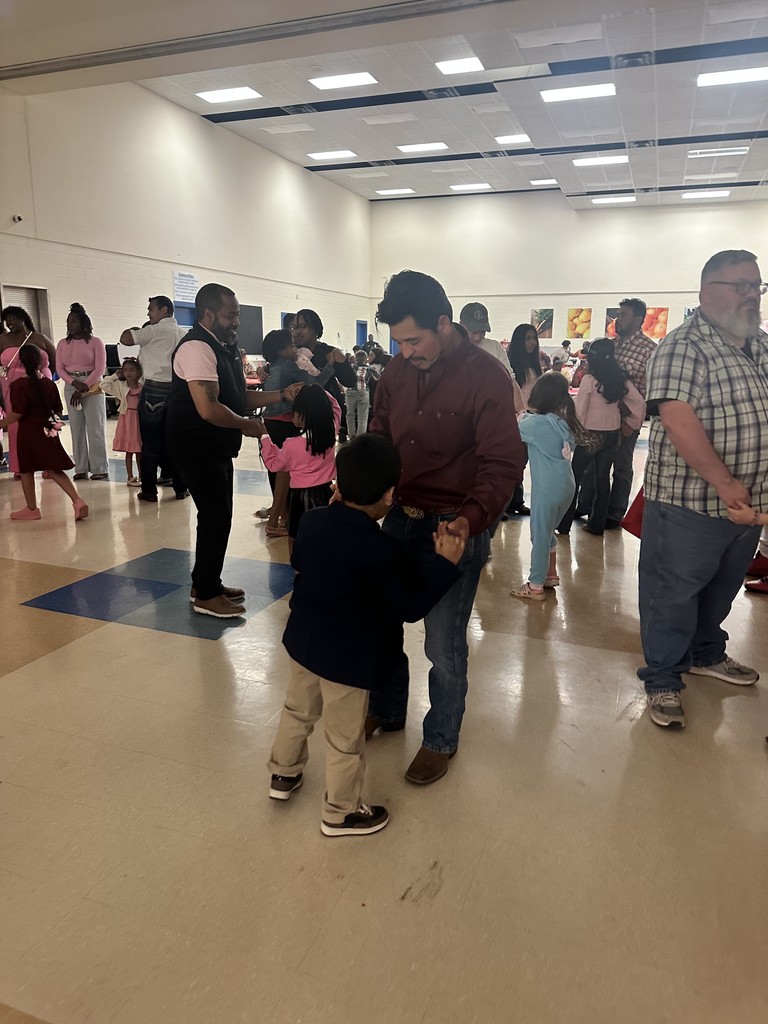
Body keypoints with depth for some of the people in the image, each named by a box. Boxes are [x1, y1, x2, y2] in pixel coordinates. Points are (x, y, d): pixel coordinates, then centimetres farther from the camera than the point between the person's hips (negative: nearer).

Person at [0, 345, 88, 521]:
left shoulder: (19, 385, -15)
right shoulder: (50, 383, 1)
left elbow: (17, 414, -19)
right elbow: (58, 410, 8)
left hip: (28, 433, -5)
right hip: (48, 431, 5)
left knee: (26, 470, 13)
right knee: (54, 470, 9)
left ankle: (31, 508, 24)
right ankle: (77, 500, -7)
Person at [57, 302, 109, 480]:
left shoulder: (95, 342, -1)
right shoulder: (63, 343, 11)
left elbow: (100, 369, -8)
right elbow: (59, 369, 5)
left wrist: (83, 388, -13)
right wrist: (75, 383, -13)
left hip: (92, 388, -4)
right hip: (71, 387, 4)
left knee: (95, 429, -3)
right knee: (77, 429, 4)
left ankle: (100, 468, 1)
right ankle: (81, 468, 8)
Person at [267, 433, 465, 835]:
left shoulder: (312, 520, -9)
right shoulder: (384, 551, -28)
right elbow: (411, 606, -17)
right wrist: (444, 563, -12)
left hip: (302, 640, 7)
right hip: (347, 658, -7)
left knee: (298, 710, 29)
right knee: (345, 740, 13)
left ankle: (283, 773, 50)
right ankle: (340, 813, 33)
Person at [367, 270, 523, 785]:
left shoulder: (487, 378, -15)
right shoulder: (398, 371, 2)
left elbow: (504, 465, -18)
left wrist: (472, 518, -34)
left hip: (456, 528, -6)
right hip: (400, 516, 6)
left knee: (444, 643, 2)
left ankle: (441, 739, 28)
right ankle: (387, 710, 40)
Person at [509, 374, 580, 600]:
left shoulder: (538, 423, -16)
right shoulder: (565, 422, 6)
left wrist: (523, 416, 15)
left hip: (547, 488, -8)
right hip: (566, 486, 8)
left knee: (540, 536, 3)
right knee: (547, 532, 23)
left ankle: (535, 587, 13)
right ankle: (551, 575, 34)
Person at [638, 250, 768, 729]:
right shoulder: (683, 348, -13)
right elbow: (678, 420, -24)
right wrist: (724, 483, -24)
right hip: (689, 501, -8)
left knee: (722, 589, 22)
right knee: (673, 593, 4)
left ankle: (707, 654, 43)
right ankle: (664, 679, 19)